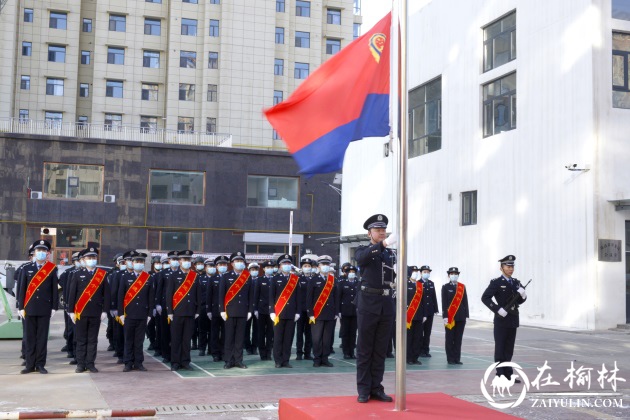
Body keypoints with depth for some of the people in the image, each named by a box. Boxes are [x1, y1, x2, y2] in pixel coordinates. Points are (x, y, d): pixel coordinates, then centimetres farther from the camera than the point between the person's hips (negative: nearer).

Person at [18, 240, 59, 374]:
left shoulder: (52, 269, 3)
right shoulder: (26, 269, 7)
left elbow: (55, 290, 3)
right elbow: (22, 289, 6)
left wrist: (54, 307, -1)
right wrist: (21, 307, 2)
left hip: (45, 309, -1)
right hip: (29, 308, 1)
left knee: (42, 337, 2)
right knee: (30, 337, 4)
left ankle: (40, 364, 9)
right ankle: (30, 364, 9)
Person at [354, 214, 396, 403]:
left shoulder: (391, 253, 15)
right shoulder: (363, 250, 1)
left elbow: (394, 277, 16)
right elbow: (362, 257, -24)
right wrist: (383, 244, -38)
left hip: (387, 305, 4)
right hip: (368, 304, -4)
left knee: (380, 350, 8)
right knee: (365, 349, 2)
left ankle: (376, 388, 15)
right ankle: (364, 390, 8)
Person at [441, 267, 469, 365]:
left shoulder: (462, 287, 9)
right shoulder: (445, 287, 0)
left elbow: (465, 302, 7)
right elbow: (444, 303, -5)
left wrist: (466, 315, 2)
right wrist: (445, 316, -11)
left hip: (461, 317, 3)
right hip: (449, 317, -3)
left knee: (458, 339, 6)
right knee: (449, 339, 2)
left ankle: (457, 358, 12)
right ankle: (450, 359, 8)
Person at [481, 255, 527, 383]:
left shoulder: (516, 283, 11)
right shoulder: (496, 283, -8)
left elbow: (519, 301, 17)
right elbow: (485, 298, -16)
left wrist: (523, 295, -5)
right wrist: (498, 309, -21)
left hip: (513, 320, 6)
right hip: (501, 320, -6)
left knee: (509, 349, 11)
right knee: (500, 348, 0)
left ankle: (508, 374, 17)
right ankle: (500, 375, 4)